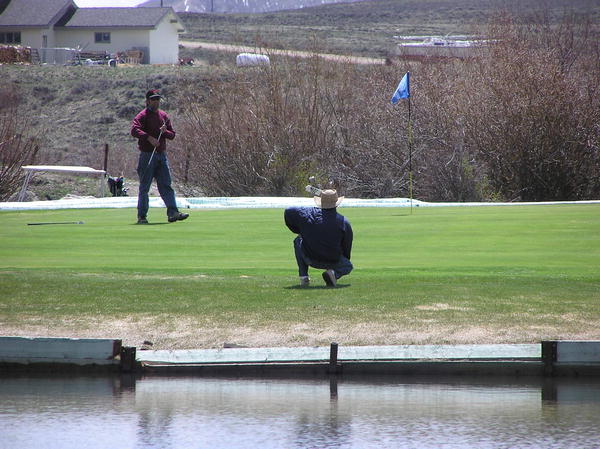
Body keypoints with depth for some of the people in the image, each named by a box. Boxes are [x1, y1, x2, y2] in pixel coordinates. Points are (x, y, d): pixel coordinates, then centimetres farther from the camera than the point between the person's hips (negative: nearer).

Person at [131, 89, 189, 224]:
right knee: (144, 187, 0)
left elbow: (172, 135, 15)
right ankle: (141, 217, 4)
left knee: (166, 185, -1)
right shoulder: (142, 115, -5)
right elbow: (134, 130, -22)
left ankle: (173, 213, -7)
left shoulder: (164, 116, 15)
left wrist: (165, 132, -8)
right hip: (147, 155, -5)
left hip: (162, 155, 5)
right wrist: (149, 137, -33)